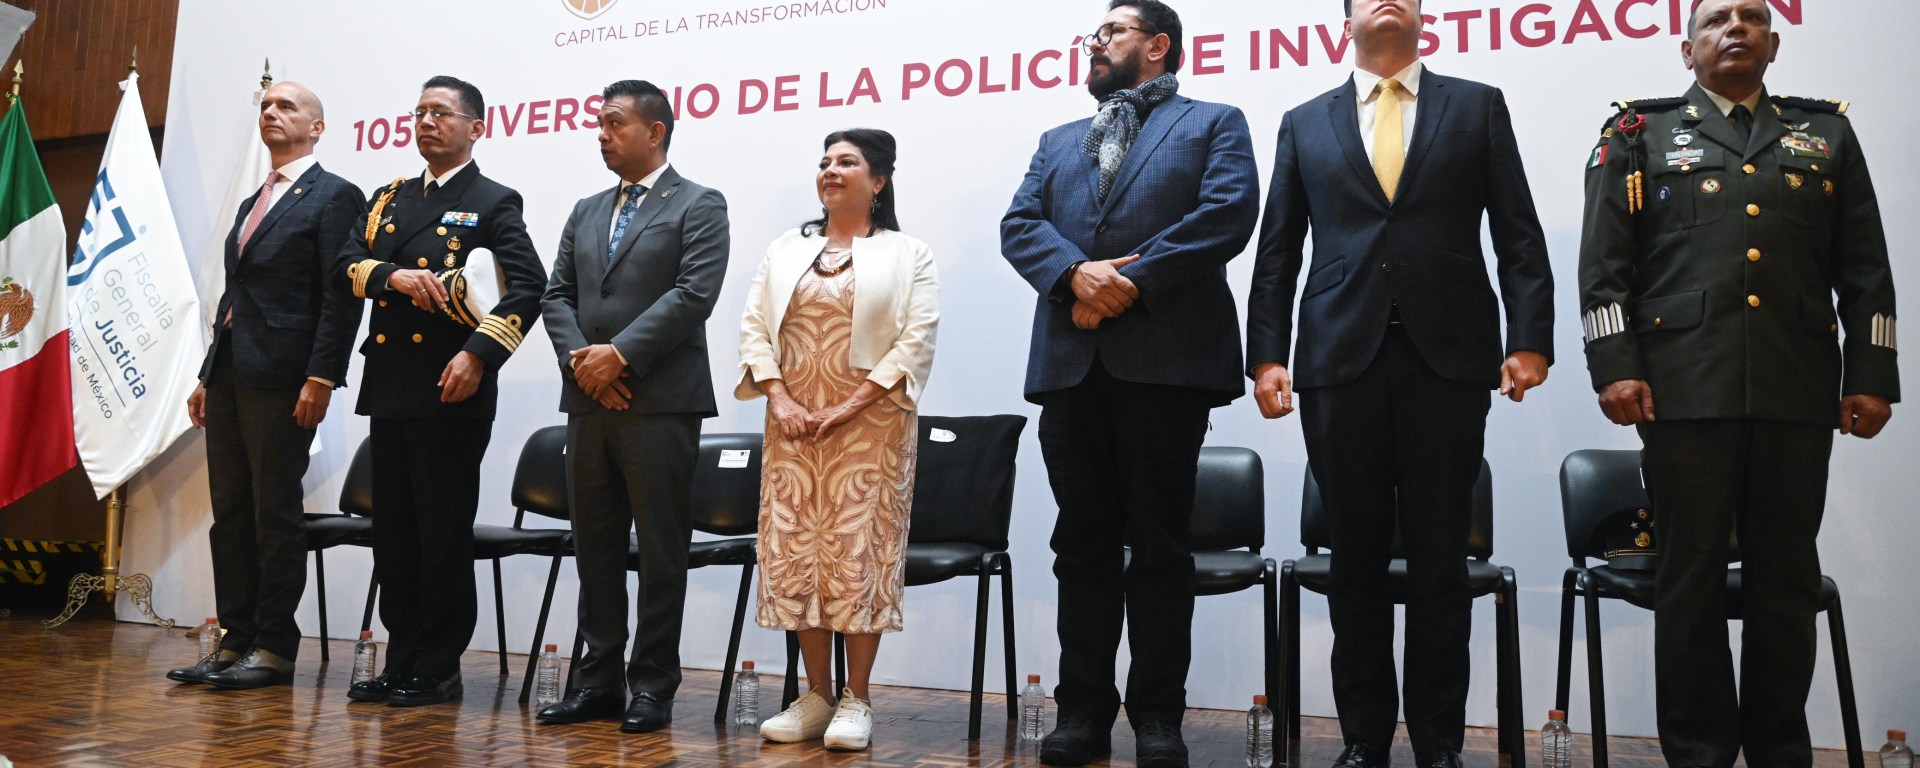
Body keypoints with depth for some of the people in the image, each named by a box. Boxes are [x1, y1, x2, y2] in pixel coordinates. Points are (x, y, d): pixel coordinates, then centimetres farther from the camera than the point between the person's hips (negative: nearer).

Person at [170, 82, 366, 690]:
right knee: (230, 514, 9)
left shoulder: (334, 196, -3)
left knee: (276, 515, -4)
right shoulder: (251, 205, 23)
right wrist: (207, 375, 18)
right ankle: (236, 642, 16)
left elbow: (341, 297, -12)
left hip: (281, 378, -8)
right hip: (229, 377, 8)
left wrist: (321, 378, -19)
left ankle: (275, 649, 4)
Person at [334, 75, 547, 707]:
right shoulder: (391, 198, 19)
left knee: (444, 534, -1)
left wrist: (479, 353, -20)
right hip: (389, 388, 7)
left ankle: (438, 671, 9)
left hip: (450, 393, -6)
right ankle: (401, 662, 20)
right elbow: (346, 265, 11)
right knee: (392, 531, 10)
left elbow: (528, 283, -11)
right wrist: (392, 275, -10)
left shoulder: (493, 203, 0)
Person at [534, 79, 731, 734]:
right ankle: (599, 679, 19)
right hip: (589, 401, 6)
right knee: (594, 548, 10)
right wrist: (579, 357, -5)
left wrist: (620, 354, -16)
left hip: (660, 403, -6)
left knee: (661, 552, 0)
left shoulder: (699, 207, 0)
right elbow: (558, 294, 14)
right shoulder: (586, 212, 20)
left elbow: (693, 294, -12)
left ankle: (653, 686, 9)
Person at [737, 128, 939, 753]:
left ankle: (857, 699, 7)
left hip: (870, 425, -4)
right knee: (796, 553, 2)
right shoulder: (786, 249, 15)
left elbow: (917, 340, -7)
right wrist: (778, 399, -8)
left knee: (861, 553, -4)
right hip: (794, 426, 4)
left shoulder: (907, 254, 3)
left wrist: (850, 407, -14)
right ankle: (816, 695, 13)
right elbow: (754, 327, 8)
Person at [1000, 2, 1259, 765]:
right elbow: (1018, 224, 9)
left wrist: (1132, 283, -13)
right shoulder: (1058, 142, 24)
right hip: (1070, 360, 4)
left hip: (1165, 357, -4)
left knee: (1160, 544, 1)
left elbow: (1227, 213, -6)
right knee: (1082, 543, 7)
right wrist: (1075, 272, -12)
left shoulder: (1213, 123, 11)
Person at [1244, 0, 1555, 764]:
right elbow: (1276, 253, 10)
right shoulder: (1304, 123, 15)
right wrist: (1266, 355, 0)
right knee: (1356, 559, 6)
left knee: (1440, 558, 3)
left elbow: (1518, 236, 5)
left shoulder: (1478, 106, 12)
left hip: (1447, 360, -1)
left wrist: (1529, 339, -6)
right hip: (1340, 359, 1)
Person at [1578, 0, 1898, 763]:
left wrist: (1871, 374, 4)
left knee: (1787, 574, 7)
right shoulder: (1641, 134, 10)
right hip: (1685, 389, -2)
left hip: (1800, 392, 3)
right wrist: (1613, 366, -9)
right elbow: (1604, 265, 1)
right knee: (1691, 574, 1)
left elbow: (1865, 269, 13)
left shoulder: (1826, 133, 17)